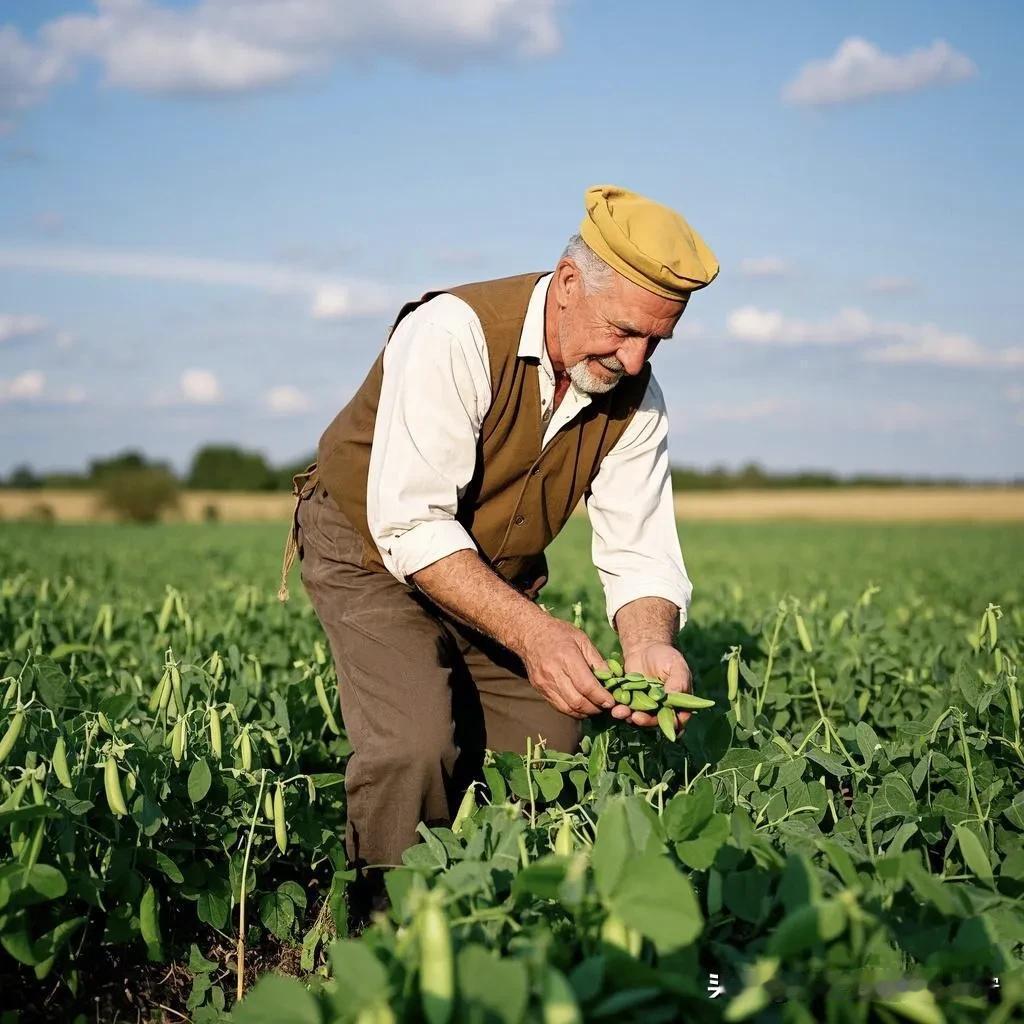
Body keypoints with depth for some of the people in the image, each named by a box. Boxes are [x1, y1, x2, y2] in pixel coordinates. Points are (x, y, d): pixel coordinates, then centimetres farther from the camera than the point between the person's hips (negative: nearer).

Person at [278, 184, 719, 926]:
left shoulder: (634, 398, -12)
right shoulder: (455, 335, -32)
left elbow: (640, 552, -13)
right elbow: (410, 526, -36)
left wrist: (650, 647, -36)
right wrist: (531, 632, -46)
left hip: (498, 573, 6)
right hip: (372, 548, -6)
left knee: (549, 748, -2)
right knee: (418, 744, -25)